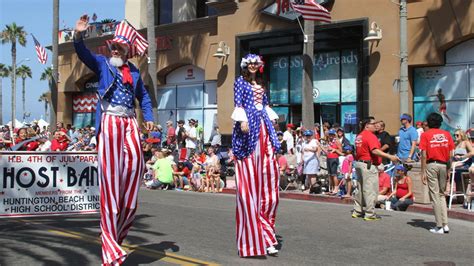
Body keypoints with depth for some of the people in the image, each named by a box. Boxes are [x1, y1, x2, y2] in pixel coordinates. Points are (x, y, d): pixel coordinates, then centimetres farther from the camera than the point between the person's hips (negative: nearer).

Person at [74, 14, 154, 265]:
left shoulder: (134, 71, 20)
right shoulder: (102, 63, 10)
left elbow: (143, 95, 31)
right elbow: (83, 53, -9)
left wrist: (148, 117, 18)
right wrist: (78, 35, -27)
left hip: (129, 121, 4)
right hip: (109, 120, -4)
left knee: (135, 159, -17)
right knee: (110, 172, -9)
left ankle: (118, 229, 1)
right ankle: (110, 246, -6)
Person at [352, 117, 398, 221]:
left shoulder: (359, 136, 14)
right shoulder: (370, 135, -15)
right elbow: (375, 151, -26)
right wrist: (390, 156, -30)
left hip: (359, 163, 10)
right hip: (369, 165, -10)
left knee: (360, 189, 18)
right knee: (370, 190, -5)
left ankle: (357, 211, 24)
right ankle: (370, 214, -2)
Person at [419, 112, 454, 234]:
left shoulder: (425, 135, -1)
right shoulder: (446, 134, 8)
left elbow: (424, 155, -7)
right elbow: (451, 154, 4)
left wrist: (423, 172, -5)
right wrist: (448, 169, 12)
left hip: (431, 165, -3)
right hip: (444, 165, 3)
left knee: (435, 195, 1)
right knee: (442, 194, 15)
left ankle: (439, 226, 1)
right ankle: (445, 224, 7)